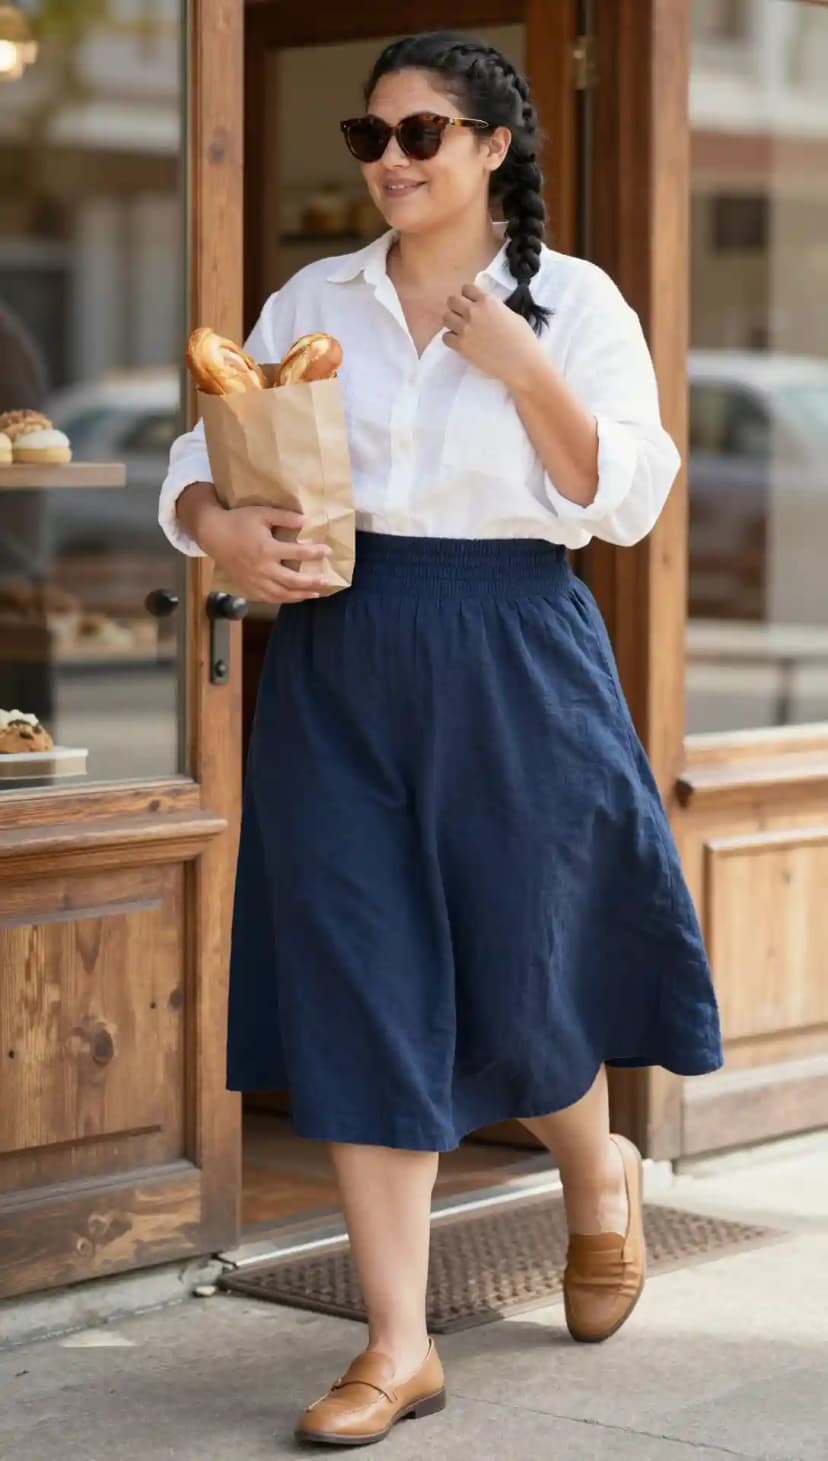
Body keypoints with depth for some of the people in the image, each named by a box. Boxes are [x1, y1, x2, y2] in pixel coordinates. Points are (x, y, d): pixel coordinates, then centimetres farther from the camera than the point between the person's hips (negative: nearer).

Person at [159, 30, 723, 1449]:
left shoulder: (575, 302, 0)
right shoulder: (314, 300, 8)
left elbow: (625, 502, -6)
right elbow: (208, 456, 9)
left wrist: (523, 367, -16)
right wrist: (218, 526, -13)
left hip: (513, 658, -2)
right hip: (339, 657, 3)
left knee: (515, 983, 5)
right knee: (358, 993, -1)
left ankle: (601, 1181, 41)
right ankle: (398, 1344, 7)